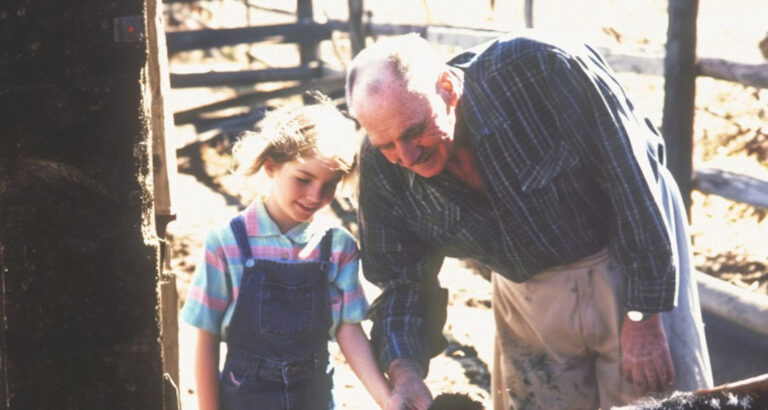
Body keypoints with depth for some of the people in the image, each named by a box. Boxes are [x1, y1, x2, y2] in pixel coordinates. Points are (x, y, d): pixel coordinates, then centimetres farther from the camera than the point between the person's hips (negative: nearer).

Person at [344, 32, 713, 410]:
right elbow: (402, 281, -6)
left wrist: (644, 315, -23)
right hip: (526, 291, 4)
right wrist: (404, 371, -25)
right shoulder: (380, 165, -17)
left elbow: (636, 177, -26)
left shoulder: (539, 69, -32)